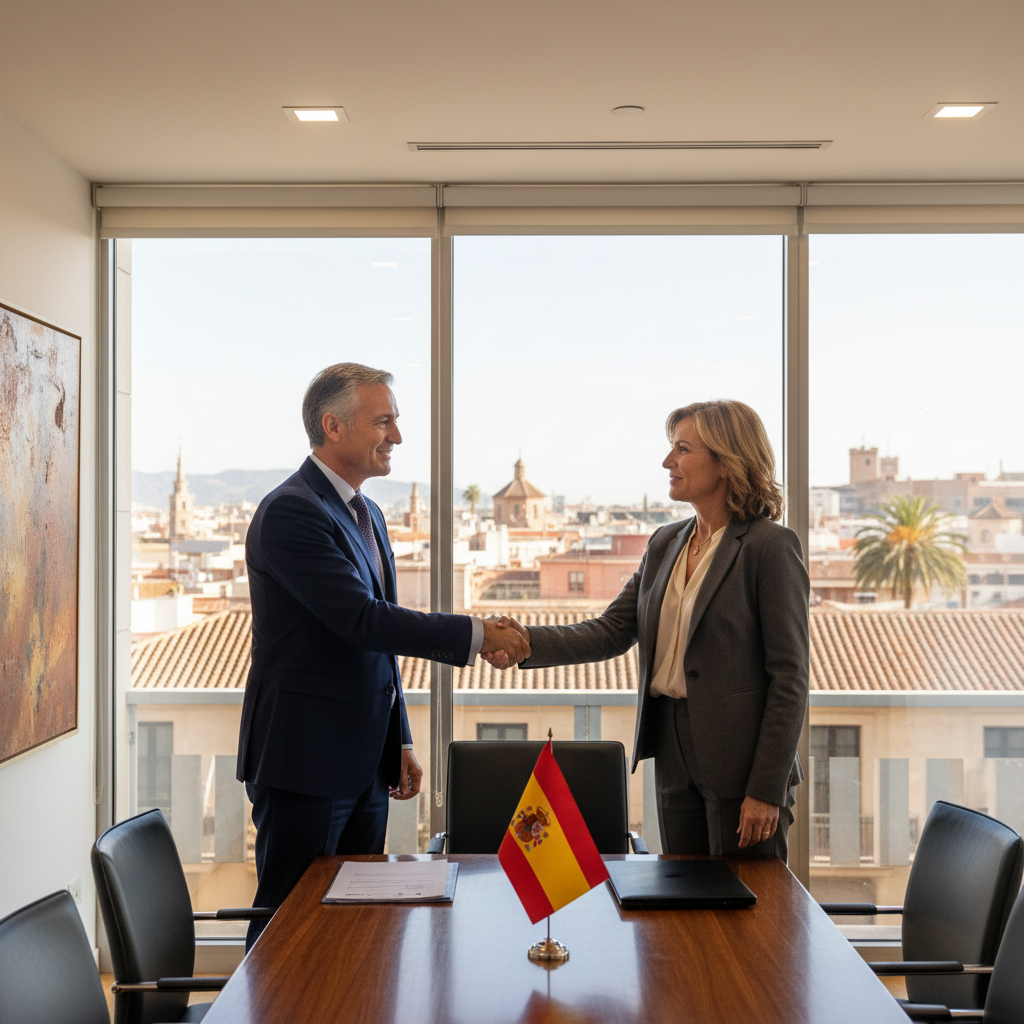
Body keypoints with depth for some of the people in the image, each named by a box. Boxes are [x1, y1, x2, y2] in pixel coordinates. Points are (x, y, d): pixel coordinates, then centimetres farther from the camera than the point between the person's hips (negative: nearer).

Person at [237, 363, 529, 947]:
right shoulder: (291, 511, -16)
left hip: (365, 761, 9)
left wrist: (400, 741, 18)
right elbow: (363, 619, -24)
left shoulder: (367, 514, 15)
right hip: (305, 761, -9)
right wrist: (475, 635, -20)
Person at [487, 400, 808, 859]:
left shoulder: (770, 546, -11)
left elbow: (789, 675, -13)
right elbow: (611, 631, 7)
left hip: (740, 761, -7)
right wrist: (529, 642, -10)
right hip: (675, 760, 7)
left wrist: (766, 789, -15)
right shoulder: (664, 544, 11)